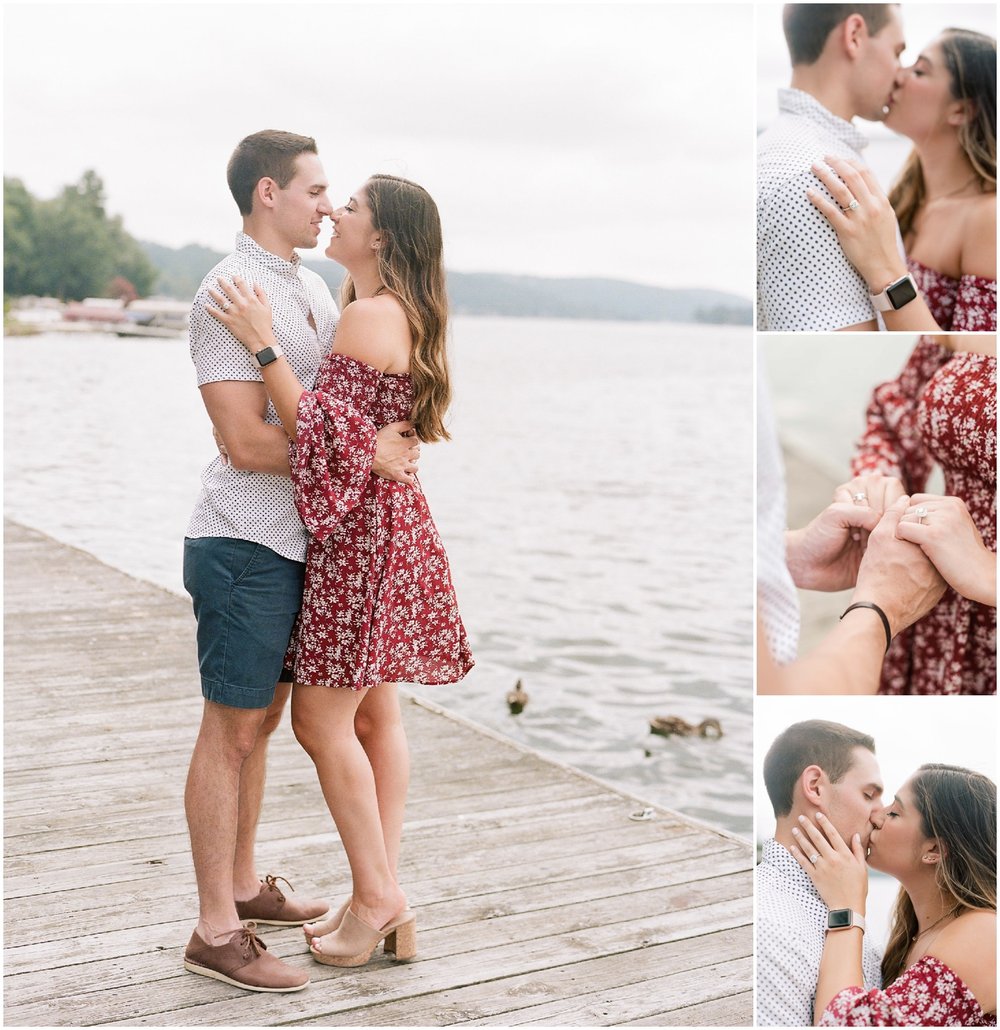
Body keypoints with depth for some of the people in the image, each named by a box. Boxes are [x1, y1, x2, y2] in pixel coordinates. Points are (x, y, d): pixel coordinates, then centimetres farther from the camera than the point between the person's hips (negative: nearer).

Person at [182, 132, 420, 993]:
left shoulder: (313, 286, 14)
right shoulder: (228, 293, -14)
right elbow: (246, 442, -21)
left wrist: (396, 438, 4)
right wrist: (361, 453, -17)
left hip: (297, 541, 9)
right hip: (245, 544, -9)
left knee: (261, 720, 17)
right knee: (232, 731, -2)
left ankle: (244, 887, 31)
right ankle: (216, 931, 7)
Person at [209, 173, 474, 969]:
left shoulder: (366, 315, -17)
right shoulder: (403, 315, 14)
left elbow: (328, 437, -22)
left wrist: (264, 345, -21)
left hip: (361, 535, -10)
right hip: (387, 522, 10)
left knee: (322, 719, -3)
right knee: (374, 715, 12)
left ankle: (377, 895, 7)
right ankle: (383, 899, 20)